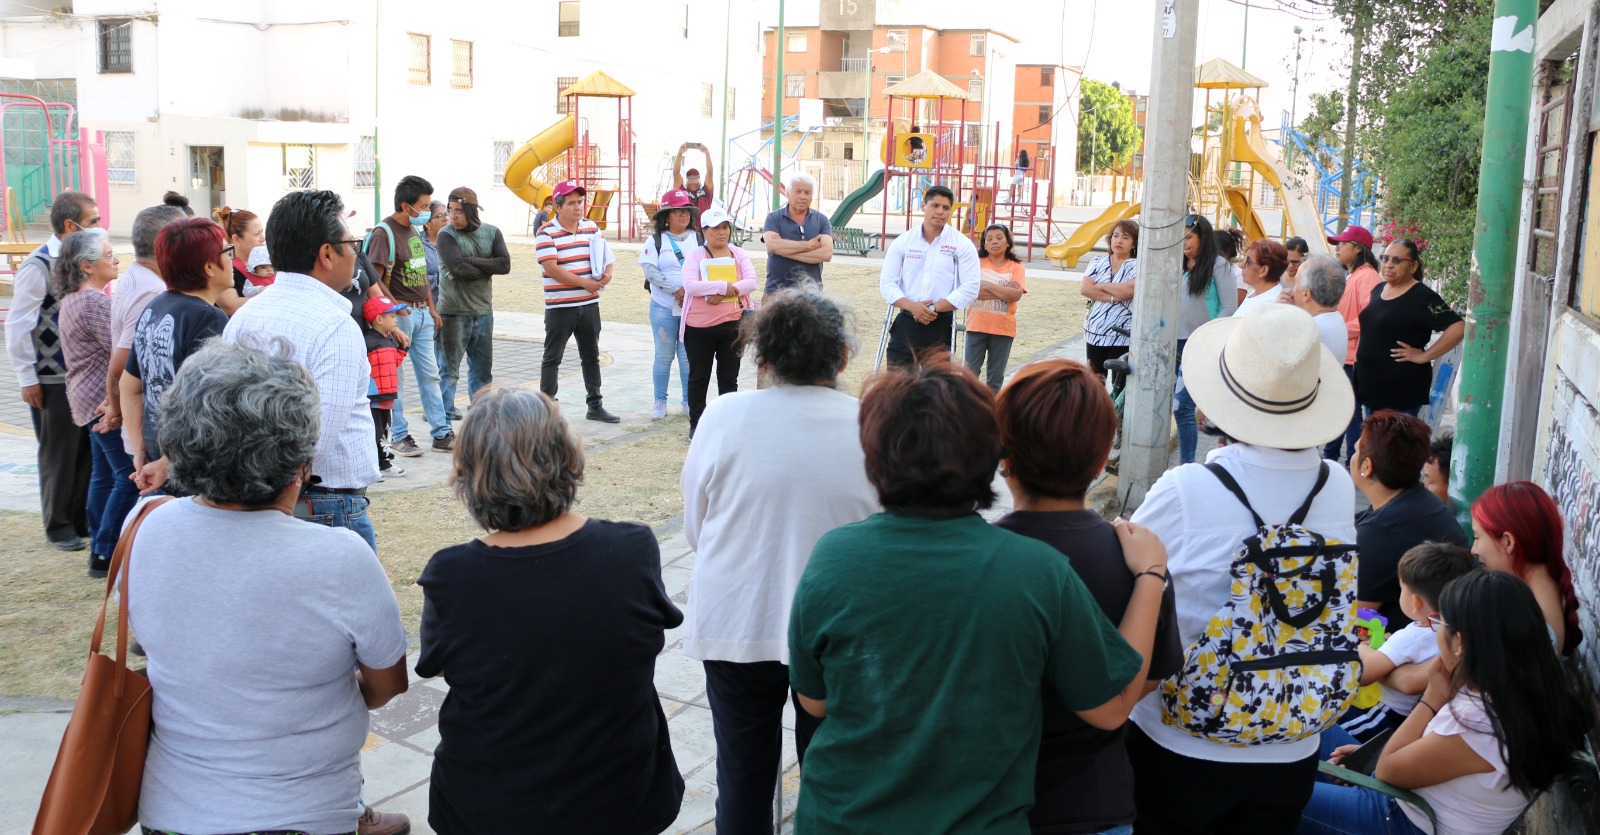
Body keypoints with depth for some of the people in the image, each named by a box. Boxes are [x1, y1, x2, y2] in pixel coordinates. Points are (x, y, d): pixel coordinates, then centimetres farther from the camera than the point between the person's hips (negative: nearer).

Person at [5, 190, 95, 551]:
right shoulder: (38, 267, -14)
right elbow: (17, 327, -13)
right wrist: (27, 380, -12)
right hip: (54, 381, -6)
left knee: (88, 451, 12)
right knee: (59, 455, 5)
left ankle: (85, 521, 25)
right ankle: (59, 529, 18)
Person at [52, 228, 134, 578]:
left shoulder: (71, 299, 16)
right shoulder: (95, 302, -17)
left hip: (94, 401, 11)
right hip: (107, 400, -11)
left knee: (104, 474, 15)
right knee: (128, 477, -8)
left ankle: (99, 548, 22)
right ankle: (105, 555, -6)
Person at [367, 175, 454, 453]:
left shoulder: (415, 229, 13)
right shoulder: (384, 232, -13)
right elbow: (375, 278, -19)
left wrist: (432, 309, 19)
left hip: (422, 312, 8)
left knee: (430, 374, 10)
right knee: (395, 377, 2)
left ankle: (442, 433, 15)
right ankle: (399, 436, 10)